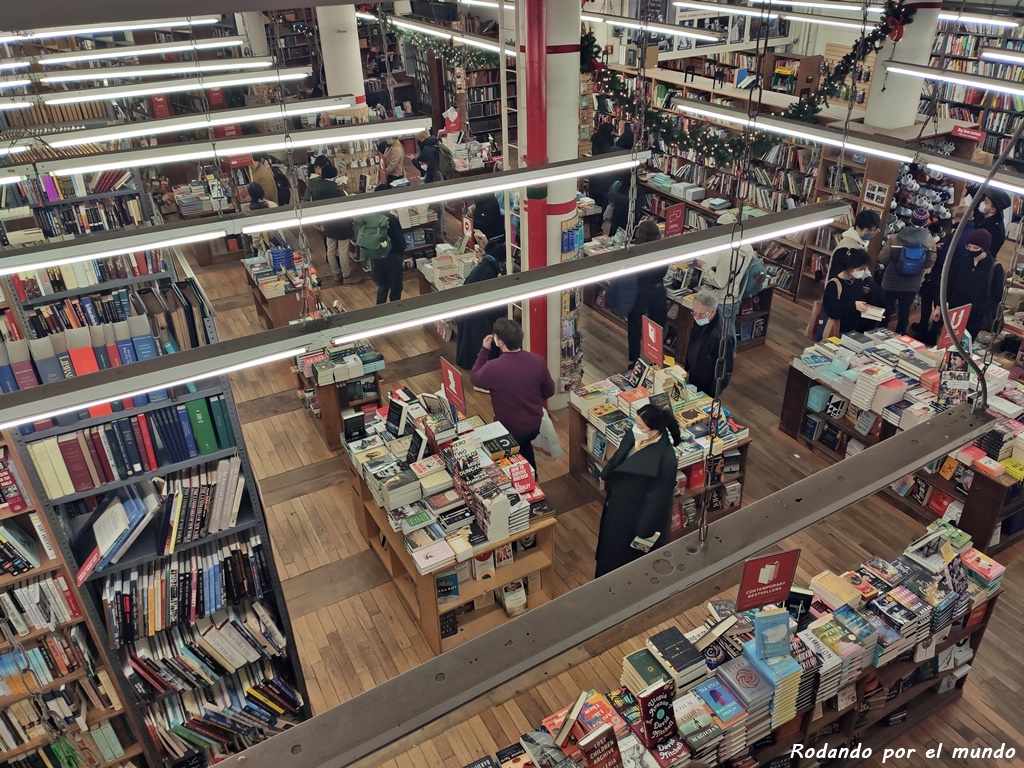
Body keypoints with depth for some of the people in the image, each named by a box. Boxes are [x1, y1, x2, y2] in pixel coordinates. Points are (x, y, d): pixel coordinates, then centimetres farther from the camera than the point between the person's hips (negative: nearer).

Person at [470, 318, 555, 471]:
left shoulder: (492, 368, -30)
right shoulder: (538, 361, -19)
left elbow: (474, 378, -6)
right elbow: (549, 391, -3)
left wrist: (484, 350, -3)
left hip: (509, 430, -4)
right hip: (534, 424, 4)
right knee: (524, 447, 34)